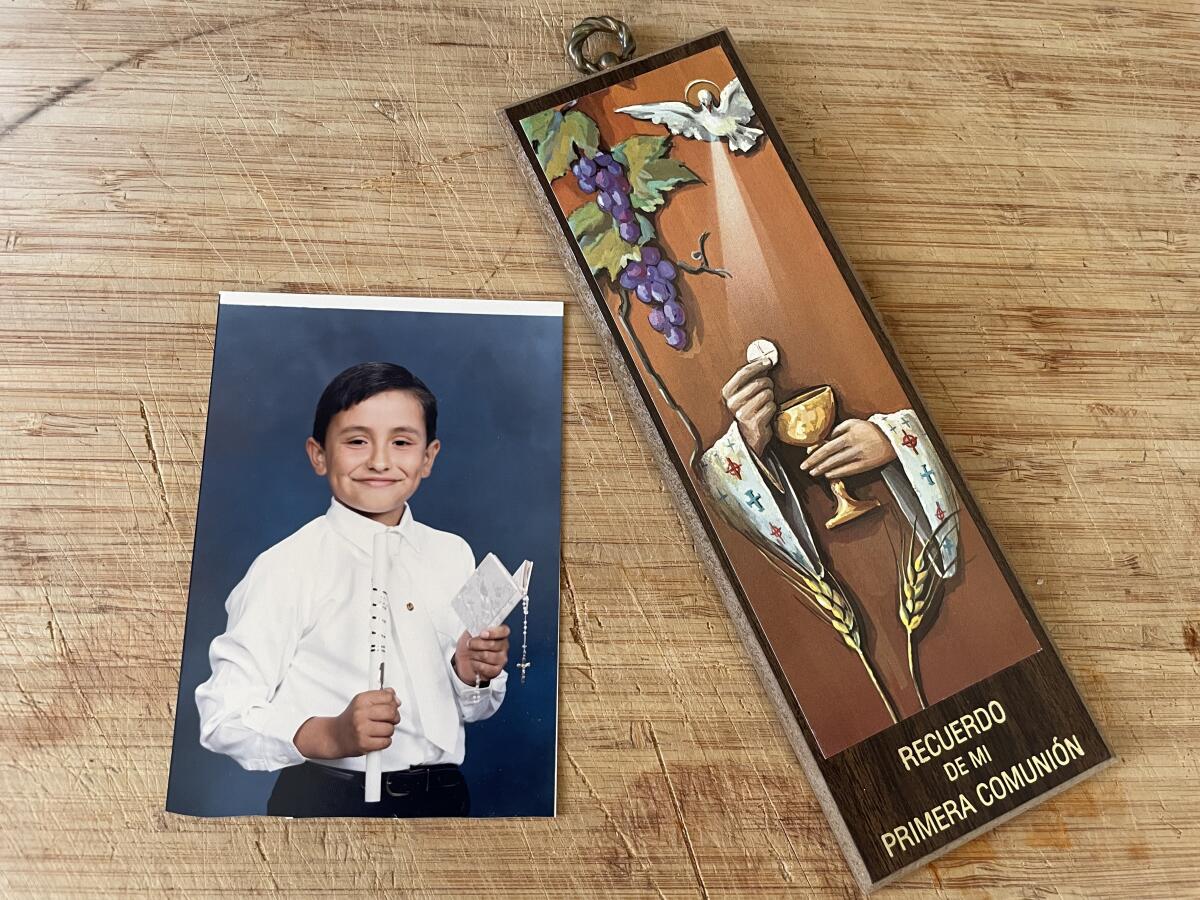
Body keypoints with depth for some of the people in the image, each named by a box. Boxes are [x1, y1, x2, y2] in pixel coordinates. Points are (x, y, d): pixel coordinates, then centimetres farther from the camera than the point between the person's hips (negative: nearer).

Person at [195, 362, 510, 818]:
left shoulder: (453, 555, 2)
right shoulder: (286, 569, -14)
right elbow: (223, 717, -16)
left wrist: (473, 675, -9)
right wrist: (329, 737, -29)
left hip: (443, 794, 4)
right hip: (325, 798, -4)